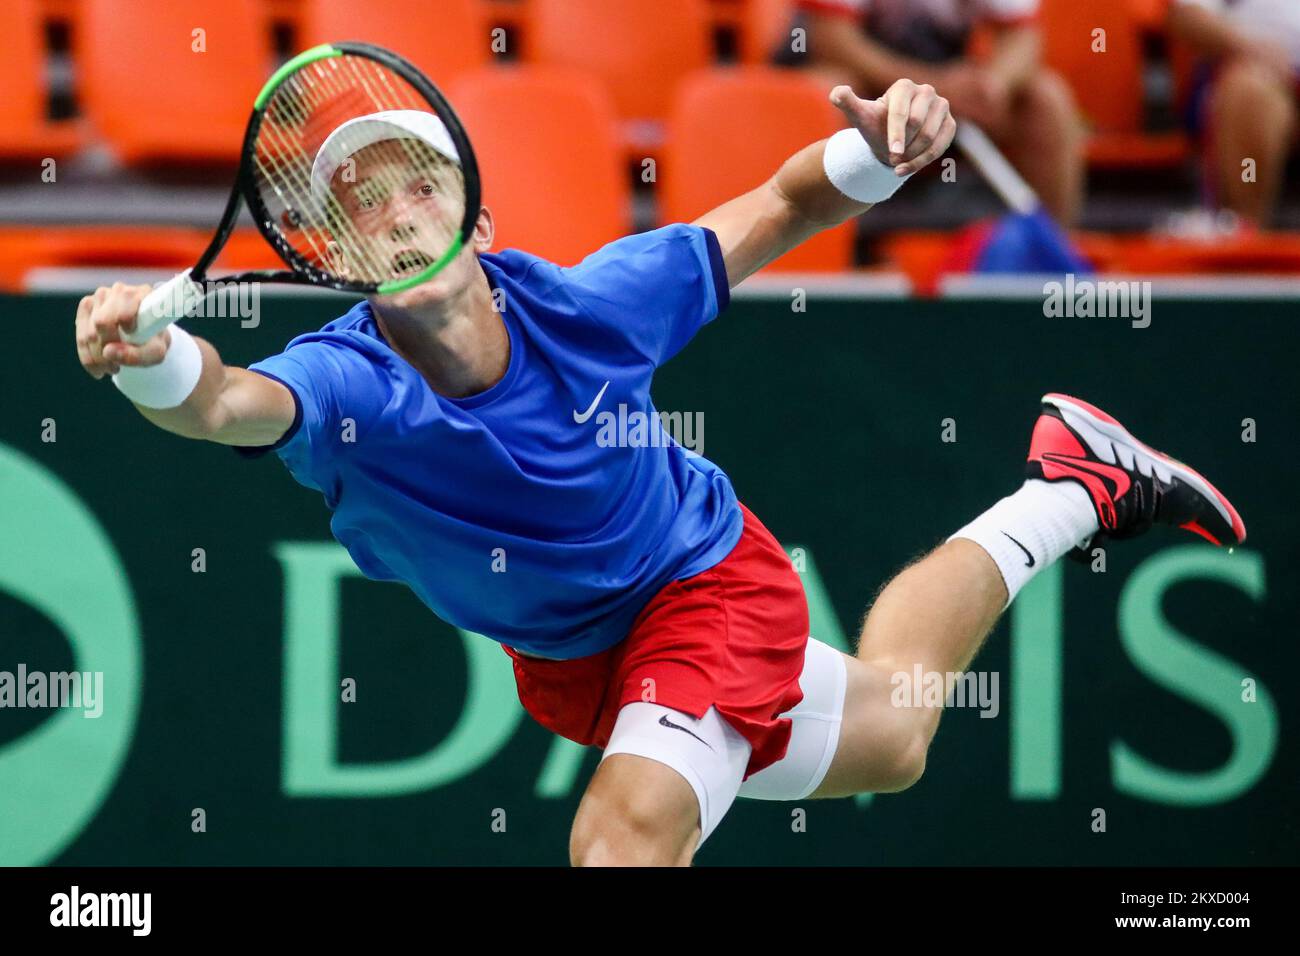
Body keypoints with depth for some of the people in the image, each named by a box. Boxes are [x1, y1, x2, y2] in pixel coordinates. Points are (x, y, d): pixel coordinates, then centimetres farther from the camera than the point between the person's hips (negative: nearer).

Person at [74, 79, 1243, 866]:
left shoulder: (587, 305, -31)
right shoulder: (346, 382, -34)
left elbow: (774, 211, -16)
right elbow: (229, 401, -58)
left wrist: (879, 145, -36)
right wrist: (151, 356, -81)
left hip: (704, 580, -3)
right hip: (565, 659, 3)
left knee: (628, 831, -29)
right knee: (882, 740, 29)